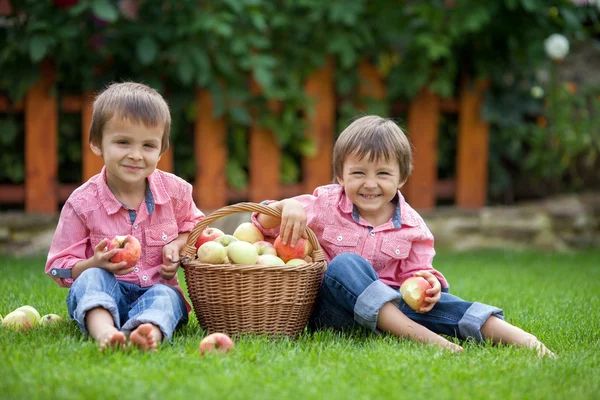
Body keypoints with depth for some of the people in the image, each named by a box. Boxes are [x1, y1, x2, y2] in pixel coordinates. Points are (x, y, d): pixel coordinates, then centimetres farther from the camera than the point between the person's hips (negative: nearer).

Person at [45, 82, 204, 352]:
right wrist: (95, 264, -24)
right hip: (100, 298, -1)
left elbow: (193, 225, 20)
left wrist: (177, 245, -4)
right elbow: (60, 267, -2)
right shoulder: (82, 203, -7)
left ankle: (150, 331, -65)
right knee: (91, 278, -32)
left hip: (156, 290, 1)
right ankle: (102, 330, -61)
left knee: (166, 296, -31)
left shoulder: (174, 190, -1)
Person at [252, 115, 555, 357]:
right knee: (345, 264, -33)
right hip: (329, 311, -2)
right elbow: (265, 225, -8)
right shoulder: (325, 205, -5)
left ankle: (512, 335, -39)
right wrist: (286, 207, -32)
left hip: (388, 303, 2)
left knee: (428, 298, -28)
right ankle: (416, 334, -43)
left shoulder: (412, 226, 2)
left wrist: (428, 283, -18)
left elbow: (414, 273, 8)